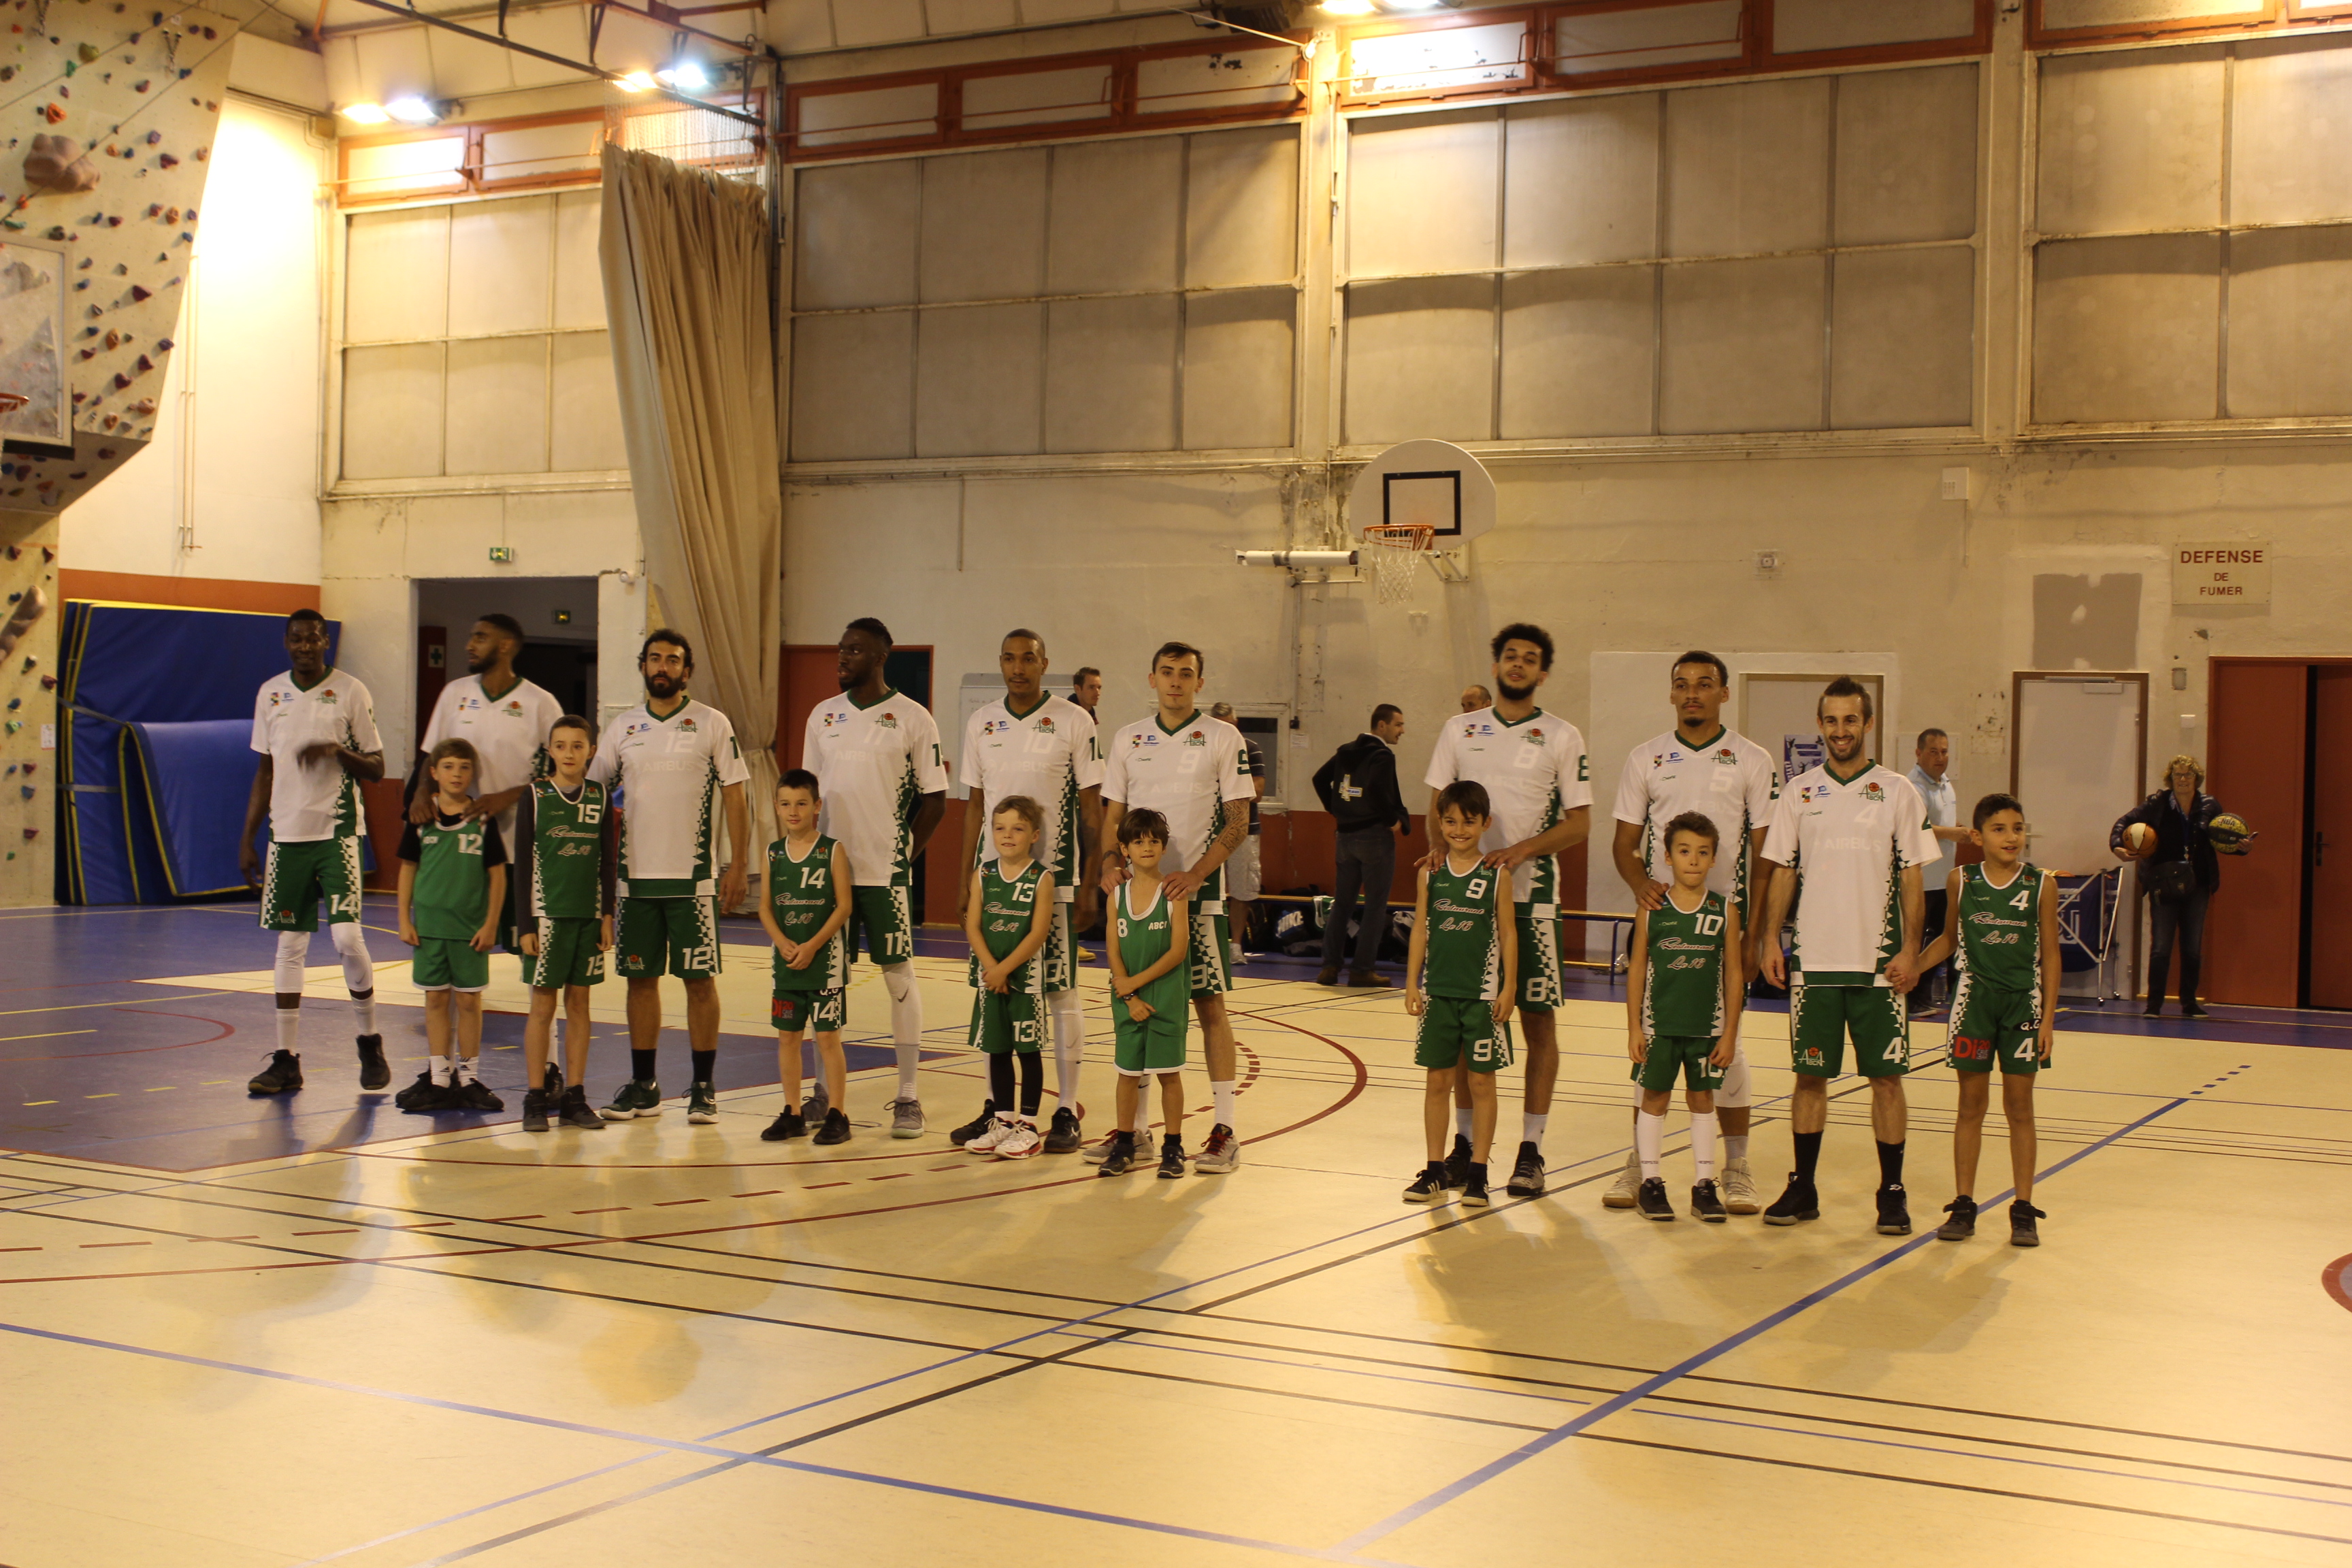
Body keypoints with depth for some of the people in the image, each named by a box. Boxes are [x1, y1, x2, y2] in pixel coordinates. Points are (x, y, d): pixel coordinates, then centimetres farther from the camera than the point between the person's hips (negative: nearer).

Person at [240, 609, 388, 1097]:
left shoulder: (350, 692, -2)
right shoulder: (270, 693, 10)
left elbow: (376, 769, 0)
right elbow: (265, 771, 15)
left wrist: (338, 751, -20)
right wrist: (246, 839, 11)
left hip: (336, 832, -4)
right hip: (286, 835, 4)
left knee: (346, 937, -11)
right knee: (289, 944, 5)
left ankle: (370, 1043, 8)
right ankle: (287, 1060, 9)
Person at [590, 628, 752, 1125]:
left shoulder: (712, 724, 0)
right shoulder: (622, 727, 9)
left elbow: (734, 797, -1)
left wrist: (739, 866, -8)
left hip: (694, 876, -3)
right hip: (636, 874, 3)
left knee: (699, 978, 0)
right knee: (641, 977, 7)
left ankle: (704, 1087, 9)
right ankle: (643, 1087, 15)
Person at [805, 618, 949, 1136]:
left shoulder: (912, 718, -4)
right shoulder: (823, 715, 9)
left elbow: (935, 800, -2)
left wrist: (902, 855, -5)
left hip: (886, 872, -4)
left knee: (899, 975, 1)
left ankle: (908, 1097, 8)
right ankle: (824, 1091, 17)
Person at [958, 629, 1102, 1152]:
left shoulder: (1074, 722, -3)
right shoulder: (980, 722, 8)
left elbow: (1092, 806, -2)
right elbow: (975, 803, 13)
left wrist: (1090, 886, -7)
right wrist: (965, 879, 9)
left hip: (1053, 878, -4)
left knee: (1060, 992, 0)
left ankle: (1066, 1112, 6)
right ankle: (996, 1105, 17)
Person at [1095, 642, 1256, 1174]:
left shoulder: (1223, 739, 0)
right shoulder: (1127, 740, 10)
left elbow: (1238, 822, -4)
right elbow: (1113, 815, 13)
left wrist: (1196, 873, -17)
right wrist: (1112, 862, -7)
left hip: (1196, 891, -3)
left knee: (1209, 1004, -3)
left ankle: (1225, 1131, 1)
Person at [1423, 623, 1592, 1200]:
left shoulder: (1563, 737, 2)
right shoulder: (1460, 730, 9)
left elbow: (1579, 823, -1)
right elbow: (1437, 805, 11)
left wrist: (1521, 850, -17)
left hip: (1531, 897, -2)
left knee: (1538, 1018, -1)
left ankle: (1531, 1151, 4)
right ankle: (1465, 1141, 16)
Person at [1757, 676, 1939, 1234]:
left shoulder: (1898, 792, 2)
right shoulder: (1798, 792, 7)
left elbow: (1911, 880, 1)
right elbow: (1782, 873, 9)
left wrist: (1909, 950, -6)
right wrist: (1770, 941, 0)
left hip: (1878, 961, -2)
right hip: (1813, 958, 2)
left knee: (1886, 1076, 1)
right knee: (1810, 1074, 6)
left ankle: (1892, 1192, 10)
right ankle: (1803, 1188, 14)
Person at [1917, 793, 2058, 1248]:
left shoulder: (2042, 885, -3)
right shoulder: (1960, 881, -1)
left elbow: (2049, 954, 0)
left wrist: (2048, 1017, -4)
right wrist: (1912, 966, -2)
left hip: (2023, 1002, -1)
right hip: (1974, 1000, 1)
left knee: (2019, 1106, 5)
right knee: (1971, 1104, 6)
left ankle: (2024, 1210, 12)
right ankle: (1963, 1206, 13)